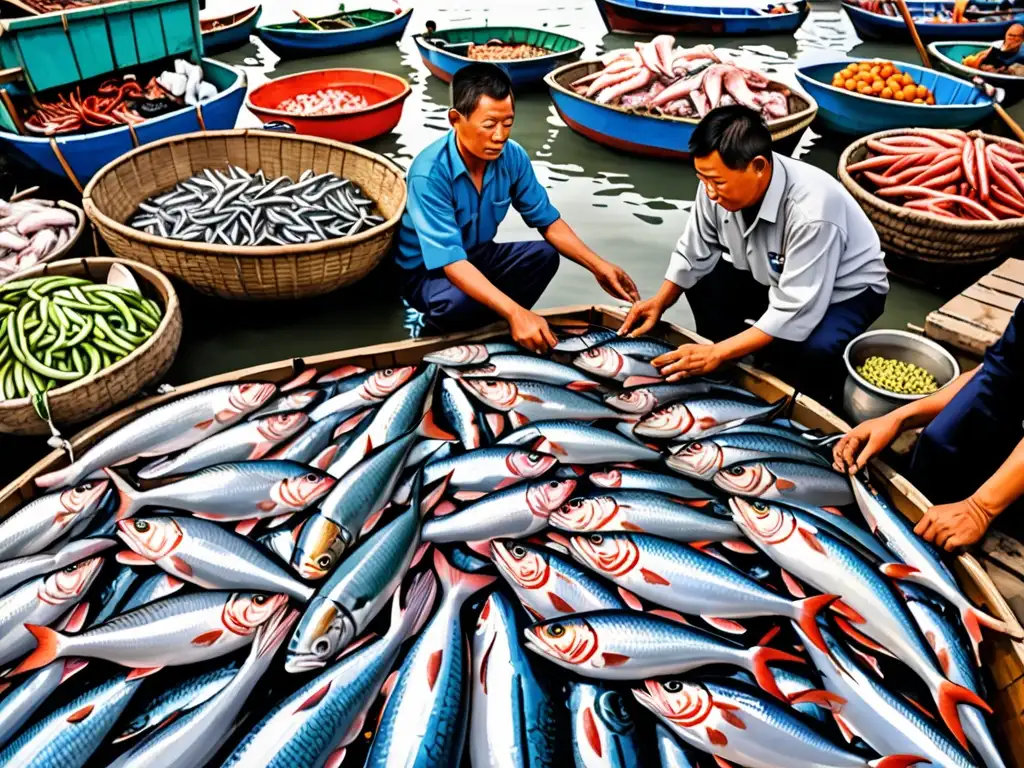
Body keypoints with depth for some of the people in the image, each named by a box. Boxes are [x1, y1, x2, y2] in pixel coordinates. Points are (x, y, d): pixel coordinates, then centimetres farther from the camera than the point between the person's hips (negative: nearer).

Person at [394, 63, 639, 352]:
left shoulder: (513, 156, -14)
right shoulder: (429, 173, -31)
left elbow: (548, 220, -3)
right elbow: (451, 261, -38)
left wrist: (598, 266, -16)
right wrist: (515, 312, -49)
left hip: (478, 254, 6)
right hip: (426, 269, -5)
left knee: (544, 255, -17)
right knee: (456, 301, -37)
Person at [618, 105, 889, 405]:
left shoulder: (811, 211, -38)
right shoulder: (719, 183, -22)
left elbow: (795, 313, -36)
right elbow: (694, 254, -5)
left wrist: (717, 352, -36)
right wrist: (659, 302, -17)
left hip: (845, 290, -6)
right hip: (772, 276, 6)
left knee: (813, 348, -35)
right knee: (702, 280, -11)